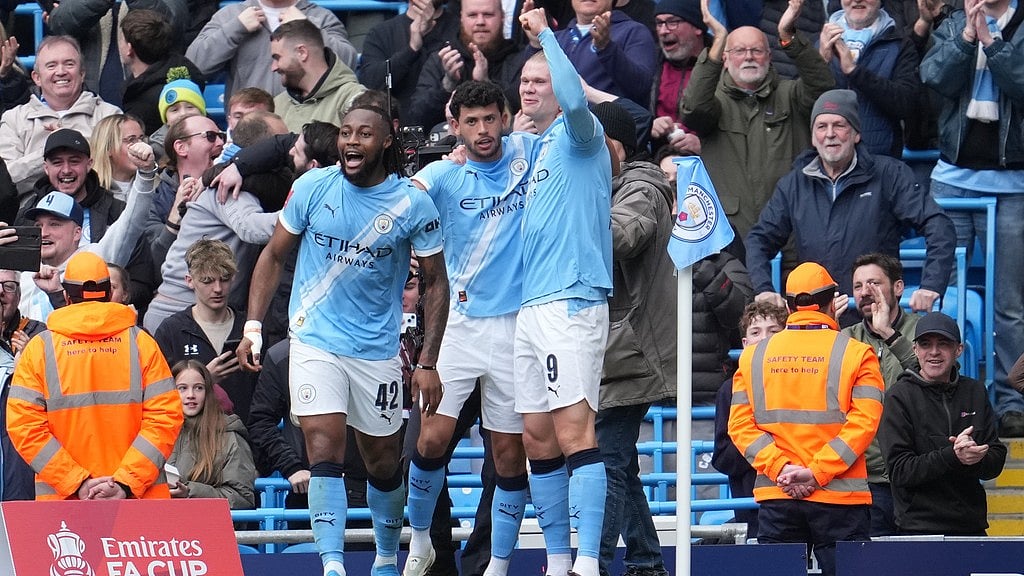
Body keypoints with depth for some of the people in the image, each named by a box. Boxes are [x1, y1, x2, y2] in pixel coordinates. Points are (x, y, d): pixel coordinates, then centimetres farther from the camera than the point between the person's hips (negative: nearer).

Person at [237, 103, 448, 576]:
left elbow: (435, 282, 1)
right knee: (325, 452, -16)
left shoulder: (412, 204, -7)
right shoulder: (312, 187, -4)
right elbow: (273, 256, 6)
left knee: (383, 461, 12)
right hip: (314, 342, 0)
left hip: (378, 352, 0)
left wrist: (428, 363, -4)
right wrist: (253, 327, -2)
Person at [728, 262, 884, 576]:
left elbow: (740, 424, 1)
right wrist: (817, 472, -12)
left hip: (775, 498, 3)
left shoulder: (753, 356, 9)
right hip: (839, 498, -3)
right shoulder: (856, 354, 0)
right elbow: (864, 422, -10)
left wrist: (780, 468, -6)